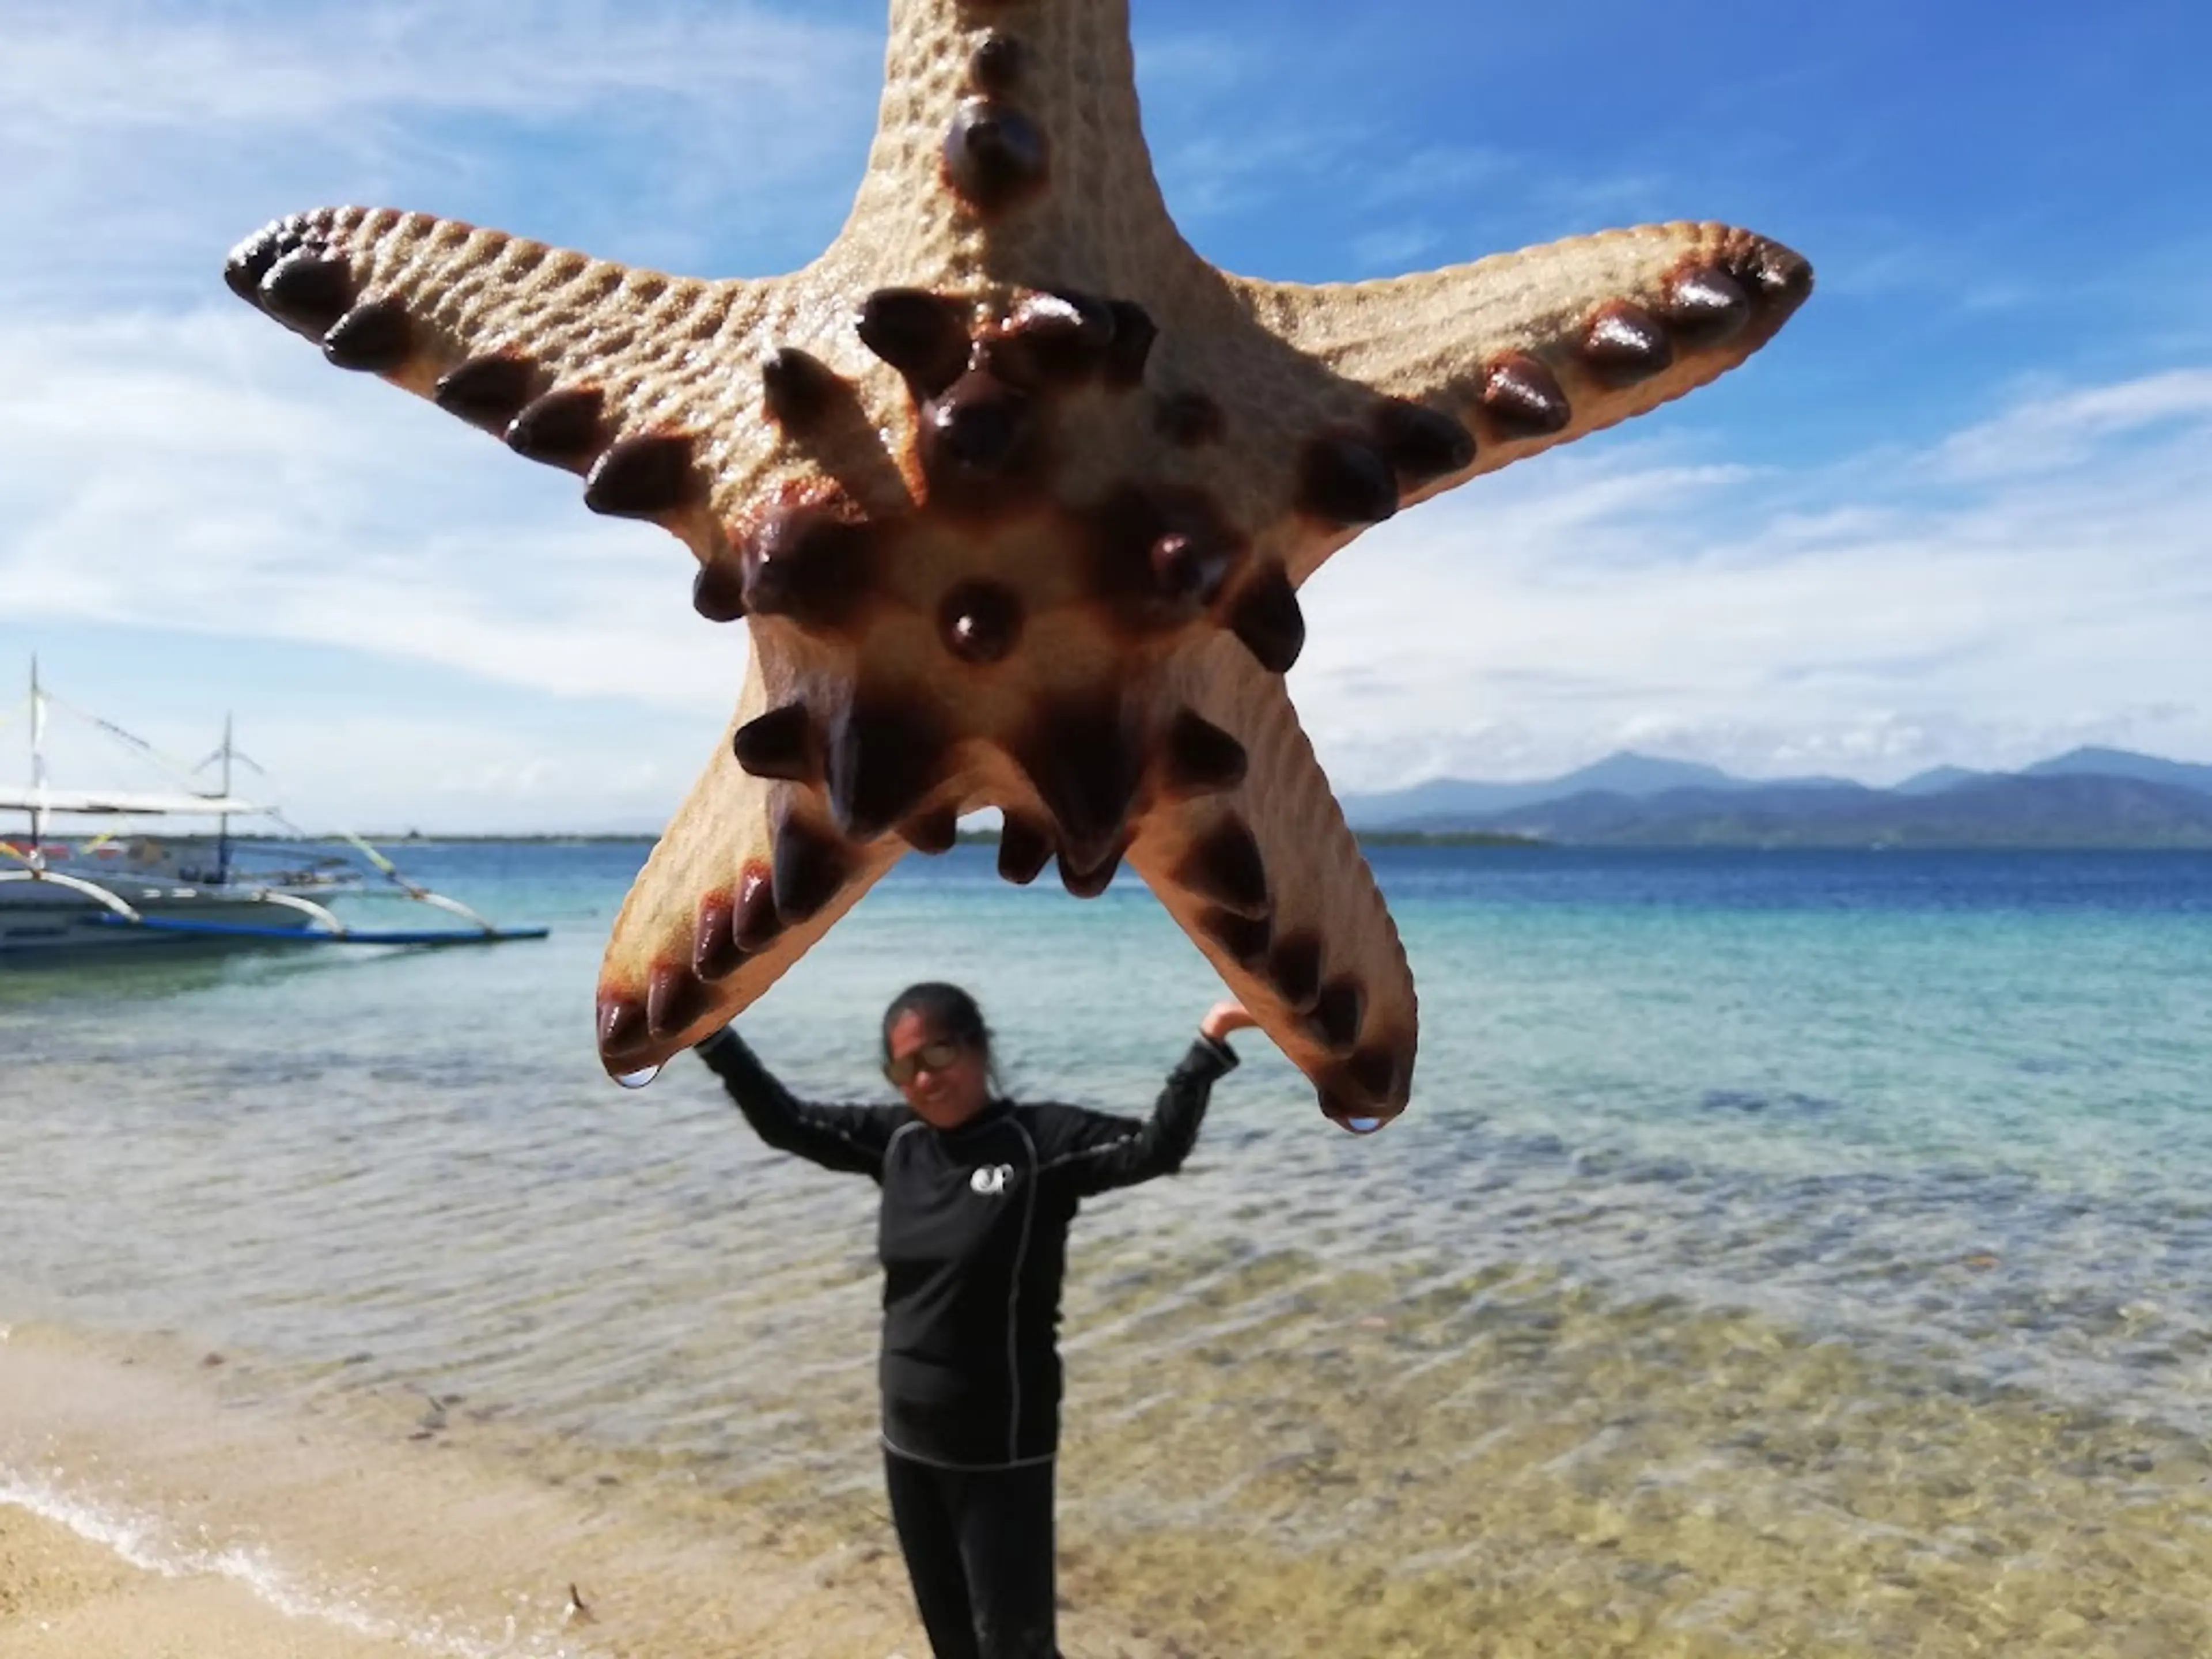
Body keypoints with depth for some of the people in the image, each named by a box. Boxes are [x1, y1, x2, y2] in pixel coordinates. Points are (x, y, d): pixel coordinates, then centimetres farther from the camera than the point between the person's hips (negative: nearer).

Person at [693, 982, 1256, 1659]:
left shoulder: (1043, 1140, -16)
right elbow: (783, 1122, 8)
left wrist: (1209, 1044, -39)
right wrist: (711, 1035, 6)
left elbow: (1153, 1151, -27)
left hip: (1002, 1451, -6)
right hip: (909, 1442, 6)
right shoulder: (895, 1140, 0)